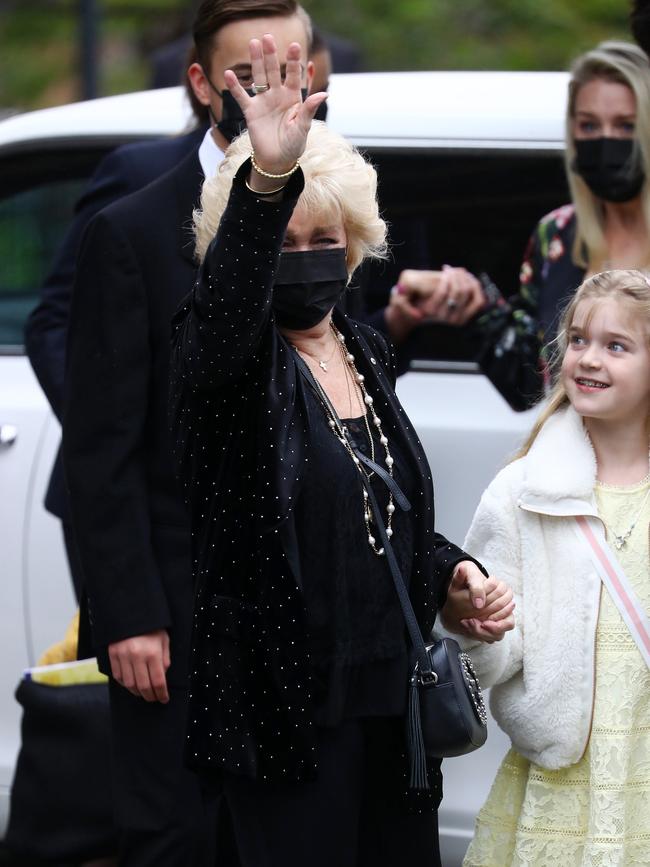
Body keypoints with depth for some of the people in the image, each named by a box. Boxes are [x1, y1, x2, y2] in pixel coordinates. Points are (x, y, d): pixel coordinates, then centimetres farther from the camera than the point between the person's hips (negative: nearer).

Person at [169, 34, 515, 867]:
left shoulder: (368, 354, 13)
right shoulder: (230, 359, -9)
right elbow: (225, 310, -35)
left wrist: (454, 573, 7)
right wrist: (267, 182, -49)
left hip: (392, 695, 7)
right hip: (292, 705, -7)